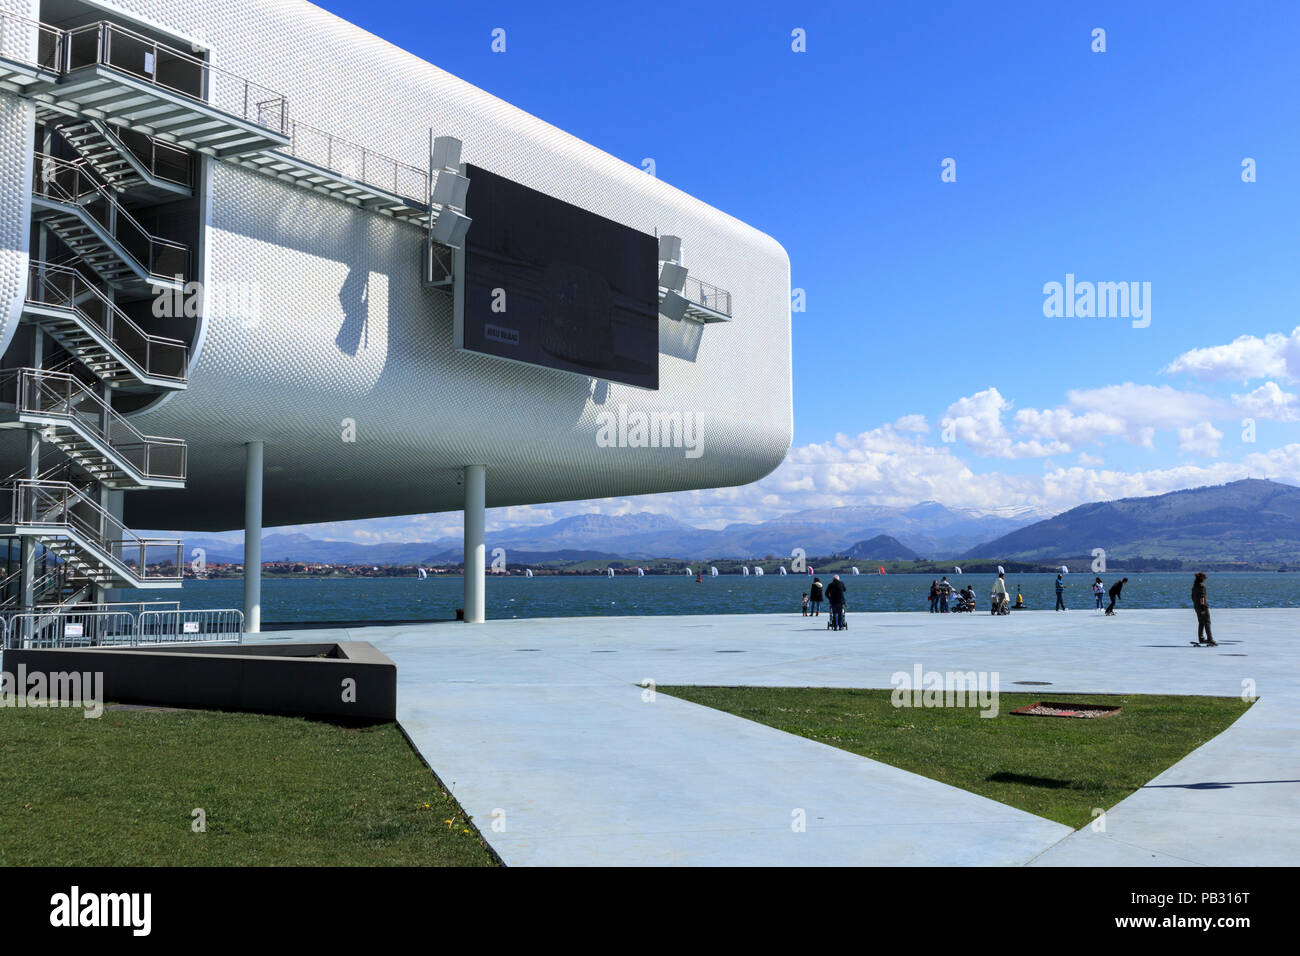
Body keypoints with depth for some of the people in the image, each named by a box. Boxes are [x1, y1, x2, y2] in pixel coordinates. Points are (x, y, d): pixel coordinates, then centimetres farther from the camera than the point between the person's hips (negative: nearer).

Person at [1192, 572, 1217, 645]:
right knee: (1207, 622, -8)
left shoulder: (1194, 586, 13)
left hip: (1196, 606, 9)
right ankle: (1210, 639, -12)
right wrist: (1203, 607, -20)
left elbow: (1193, 597, 17)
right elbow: (1201, 597, -19)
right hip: (1202, 606, -9)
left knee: (1201, 623, 14)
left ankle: (1201, 639, 17)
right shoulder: (1201, 585, -13)